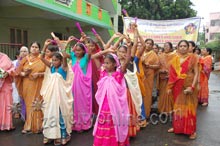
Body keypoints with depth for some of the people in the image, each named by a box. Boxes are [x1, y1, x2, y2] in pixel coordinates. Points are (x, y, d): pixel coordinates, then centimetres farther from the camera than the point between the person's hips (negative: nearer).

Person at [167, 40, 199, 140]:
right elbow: (172, 75, 6)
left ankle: (192, 130, 12)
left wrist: (192, 87, -17)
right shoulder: (175, 59, 5)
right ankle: (177, 127, 25)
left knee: (189, 107, 2)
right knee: (178, 106, 12)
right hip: (177, 86, 3)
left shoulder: (192, 58, -5)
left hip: (188, 86, -3)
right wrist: (169, 87, 3)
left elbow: (196, 73, -8)